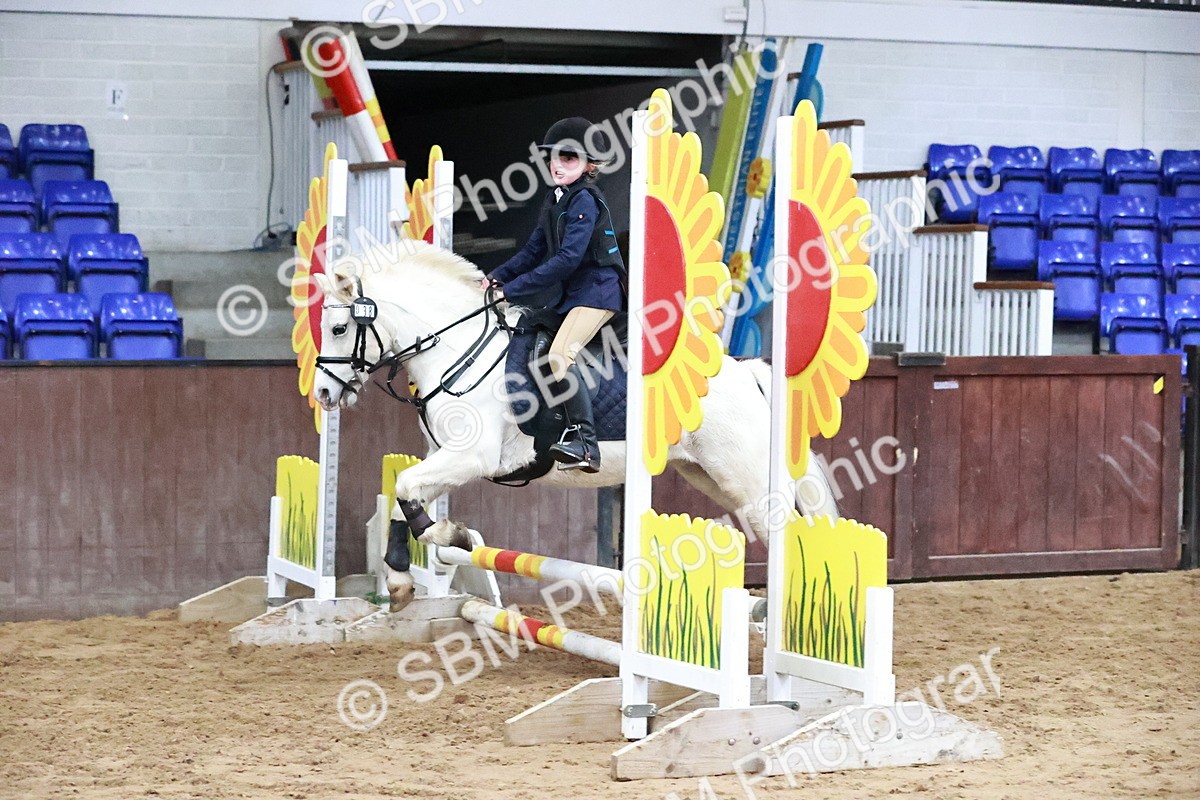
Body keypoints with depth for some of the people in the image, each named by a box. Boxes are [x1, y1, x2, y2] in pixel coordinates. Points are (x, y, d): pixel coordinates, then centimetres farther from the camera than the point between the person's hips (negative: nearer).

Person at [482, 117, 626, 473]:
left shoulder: (585, 200, -16)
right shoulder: (554, 199, 13)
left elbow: (567, 258, -24)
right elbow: (534, 250, 16)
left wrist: (515, 288, -24)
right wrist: (498, 276, 1)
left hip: (596, 290, -10)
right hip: (569, 293, 10)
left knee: (560, 354, -25)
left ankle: (585, 443, -27)